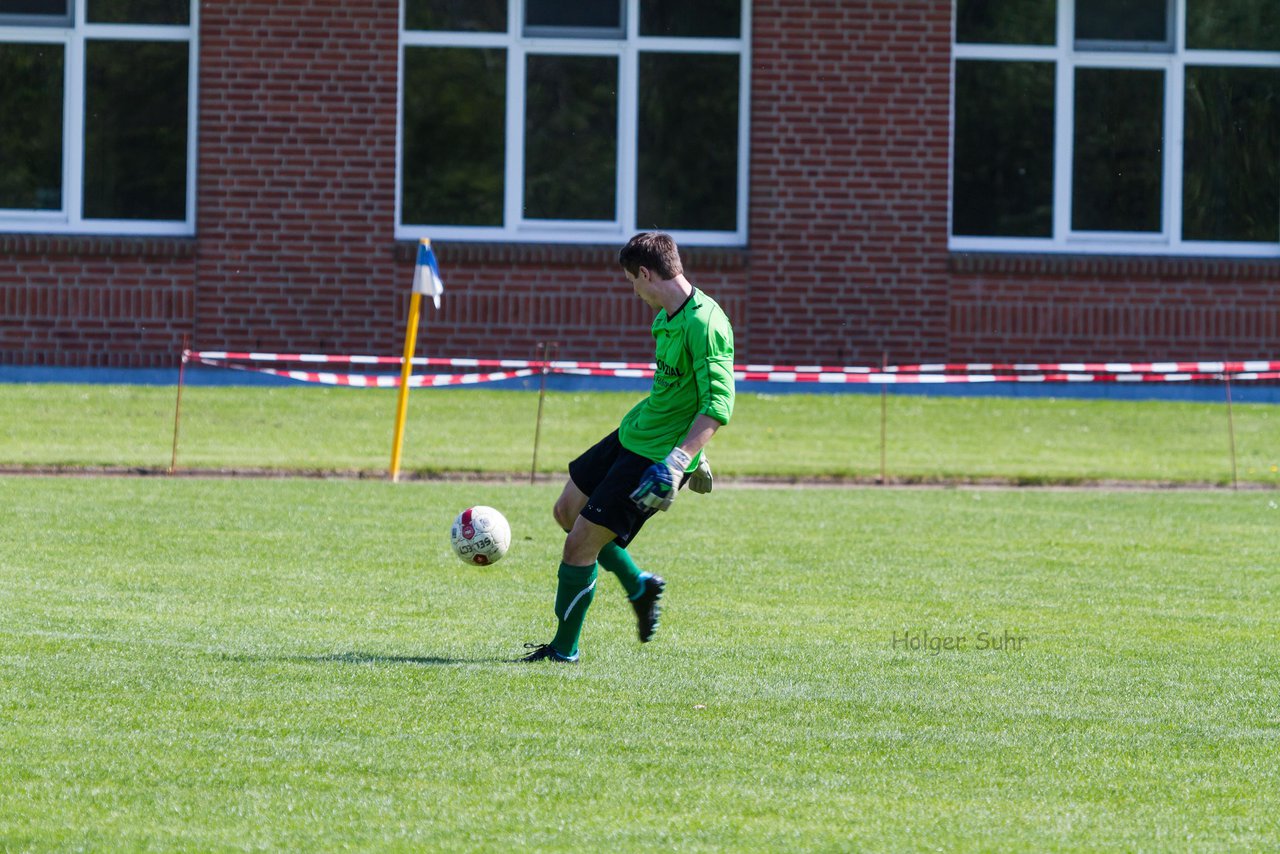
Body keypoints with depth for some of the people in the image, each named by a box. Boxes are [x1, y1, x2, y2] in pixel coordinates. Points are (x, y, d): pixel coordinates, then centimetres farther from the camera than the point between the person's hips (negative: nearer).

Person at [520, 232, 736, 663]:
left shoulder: (704, 324, -24)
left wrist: (677, 460, -37)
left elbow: (718, 404, -30)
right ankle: (638, 586, 32)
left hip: (655, 460, -10)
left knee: (579, 544, -6)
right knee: (567, 510, 20)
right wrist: (693, 456, 29)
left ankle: (564, 650, 10)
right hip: (631, 435, 10)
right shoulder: (667, 316, 7)